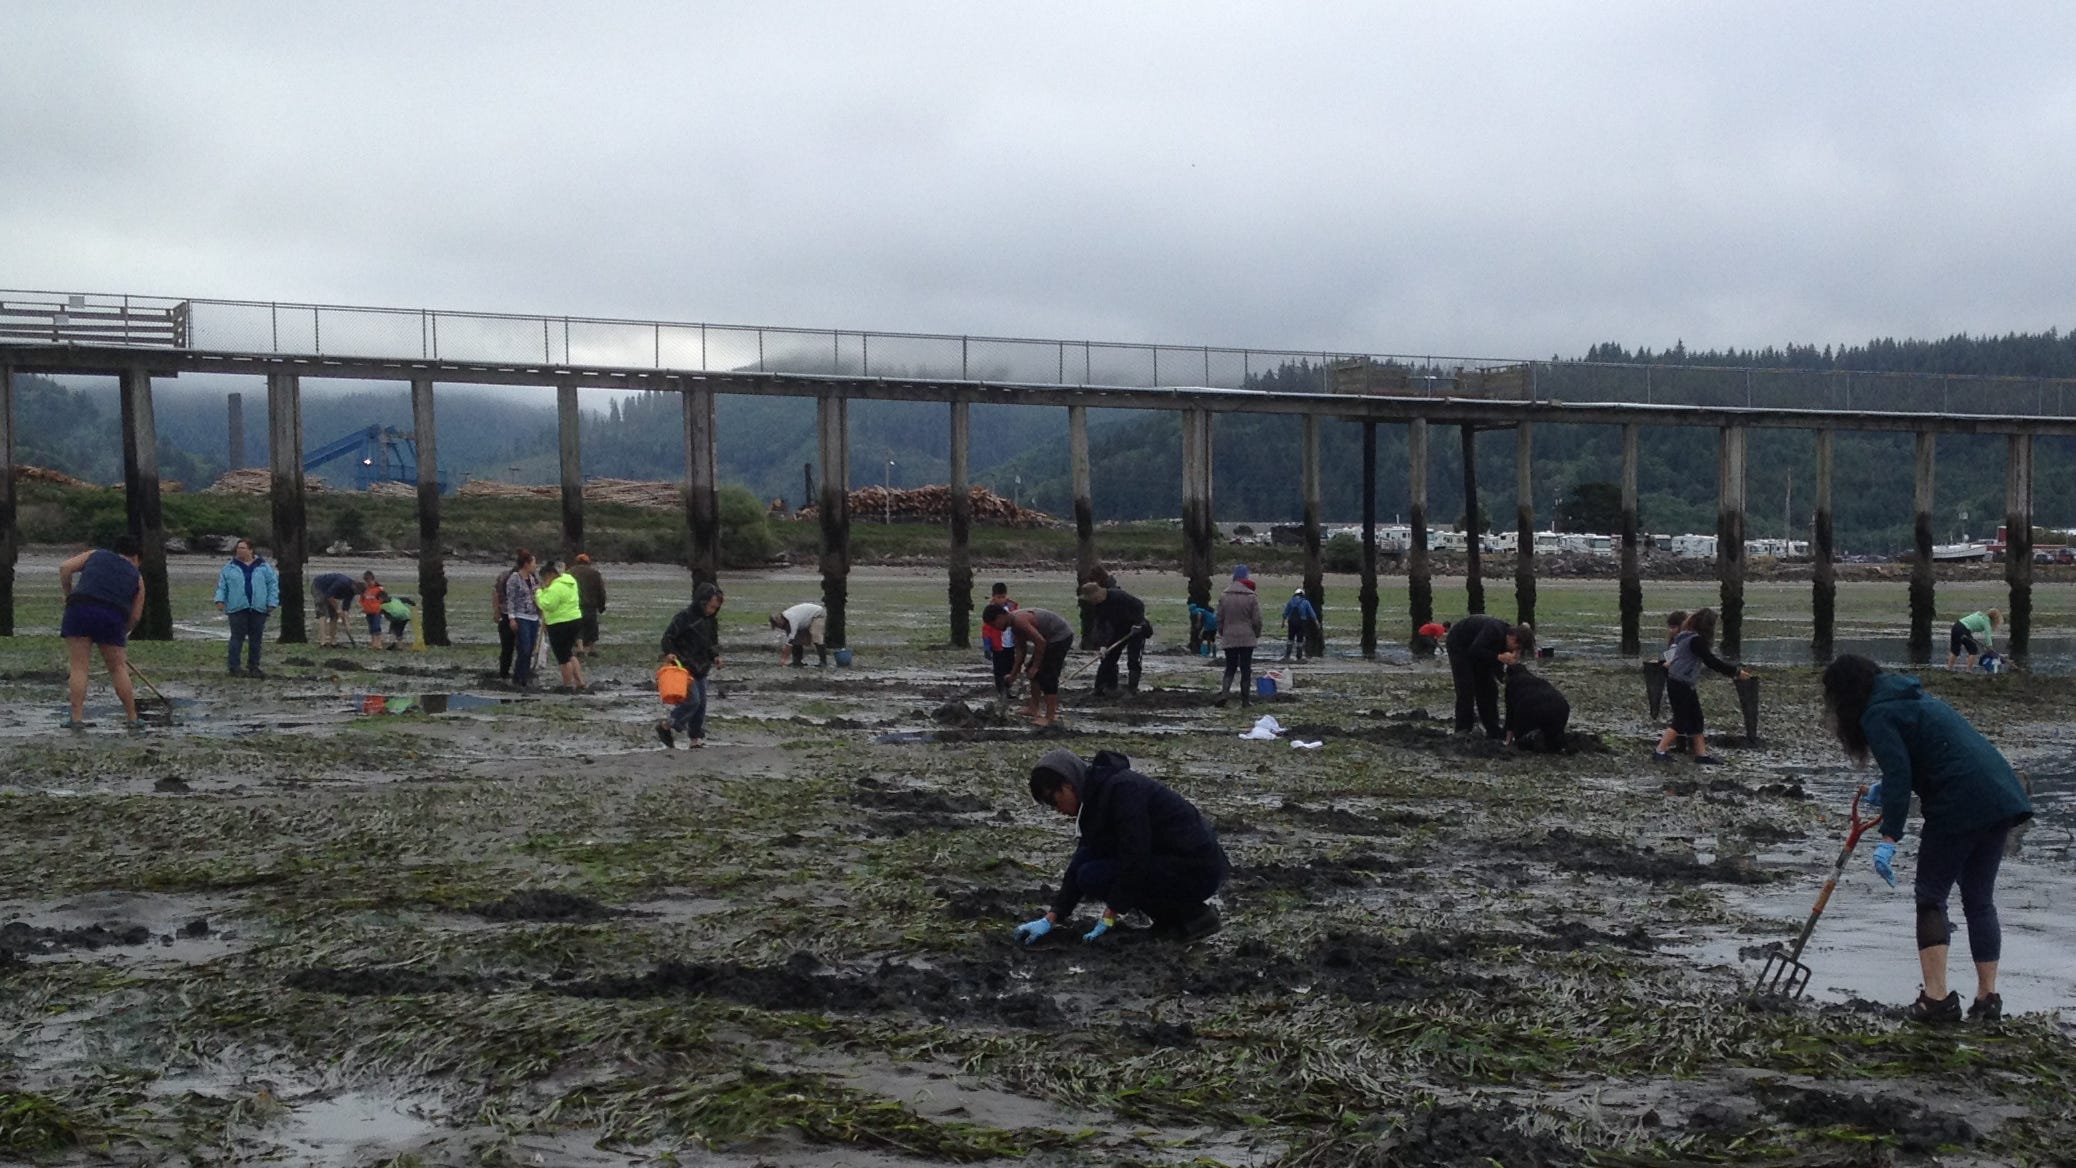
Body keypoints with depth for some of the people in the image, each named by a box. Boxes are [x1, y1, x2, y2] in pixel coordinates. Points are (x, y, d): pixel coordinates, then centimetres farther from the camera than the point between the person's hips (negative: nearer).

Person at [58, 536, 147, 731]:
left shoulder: (95, 554, 24)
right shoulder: (136, 576, 22)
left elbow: (65, 568, 9)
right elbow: (135, 616, 17)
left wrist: (68, 595, 18)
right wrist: (122, 634, 29)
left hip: (79, 607, 0)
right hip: (114, 615, 0)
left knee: (78, 666, 3)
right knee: (118, 668, 12)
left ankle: (76, 718, -2)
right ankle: (132, 718, 16)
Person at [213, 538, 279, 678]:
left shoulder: (264, 567, 6)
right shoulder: (230, 568, 7)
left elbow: (273, 584, 4)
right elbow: (221, 585, 9)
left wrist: (272, 603, -3)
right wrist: (220, 599, -5)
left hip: (258, 609, 1)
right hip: (237, 609, -1)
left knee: (256, 639, 6)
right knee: (237, 638, -3)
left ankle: (253, 667, 15)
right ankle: (234, 667, 1)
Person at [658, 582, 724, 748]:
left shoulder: (710, 620, 10)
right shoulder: (685, 616, -14)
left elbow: (713, 641, 21)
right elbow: (668, 637, -13)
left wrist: (715, 656, 4)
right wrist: (669, 653, -29)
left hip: (701, 668, 8)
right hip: (684, 667, -8)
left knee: (701, 703, 7)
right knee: (692, 700, -15)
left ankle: (696, 738, 16)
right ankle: (666, 726, 1)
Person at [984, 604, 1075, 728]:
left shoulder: (1020, 621, -26)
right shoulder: (1014, 622, 5)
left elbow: (1041, 642, -27)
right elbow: (1021, 648, 13)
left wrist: (1035, 666, -18)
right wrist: (1014, 672, 13)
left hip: (1062, 636, -10)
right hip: (1050, 637, 10)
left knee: (1048, 676, -11)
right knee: (1035, 673, 13)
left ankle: (1050, 717, -7)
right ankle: (1034, 708, 21)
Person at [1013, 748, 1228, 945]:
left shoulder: (1121, 789, -21)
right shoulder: (1097, 794, 8)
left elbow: (1135, 859, -24)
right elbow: (1081, 861, 11)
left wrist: (1109, 917, -17)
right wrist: (1050, 919, 6)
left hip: (1198, 870, -10)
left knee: (1093, 877, -13)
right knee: (1088, 863, 6)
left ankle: (1192, 914, -5)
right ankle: (1173, 913, 9)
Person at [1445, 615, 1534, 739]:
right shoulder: (1494, 630, -35)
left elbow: (1497, 669, -7)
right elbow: (1475, 650, -41)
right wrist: (1499, 657, -43)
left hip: (1475, 647, 8)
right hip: (1458, 643, -8)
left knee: (1488, 687, 3)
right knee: (1466, 688, -15)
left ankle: (1493, 730, 7)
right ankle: (1463, 731, -12)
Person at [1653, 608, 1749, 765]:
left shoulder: (1687, 637, 12)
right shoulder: (1695, 640, -18)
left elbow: (1709, 660, 18)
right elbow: (1711, 661, -18)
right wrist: (1736, 671, -11)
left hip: (1685, 685, 10)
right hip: (1680, 685, -10)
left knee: (1696, 719, 12)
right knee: (1681, 721, -4)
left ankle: (1701, 753, 15)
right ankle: (1660, 751, -1)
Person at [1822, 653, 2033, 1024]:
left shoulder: (1877, 715, -6)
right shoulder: (1909, 697, 22)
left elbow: (1898, 777, -16)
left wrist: (1888, 839, -18)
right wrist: (1887, 791, 32)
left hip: (1960, 805, -9)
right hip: (2002, 796, 9)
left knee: (1930, 897, 2)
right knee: (1979, 900, 15)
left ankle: (1936, 998, -4)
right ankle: (1988, 999, 17)